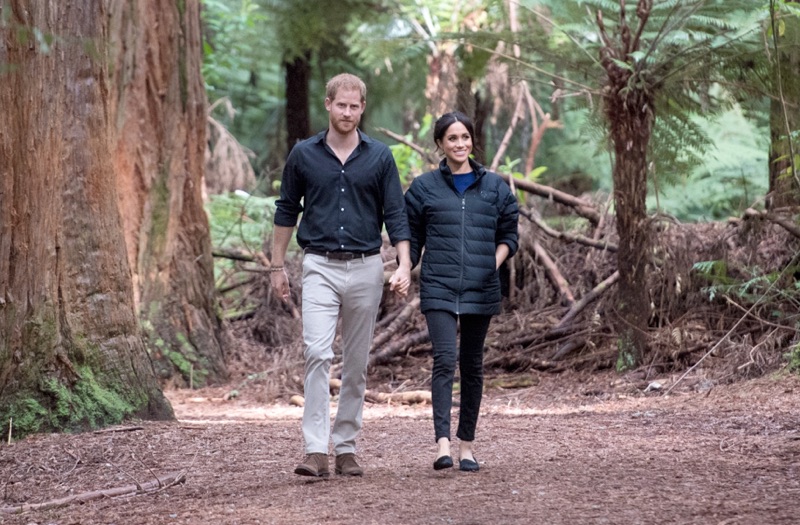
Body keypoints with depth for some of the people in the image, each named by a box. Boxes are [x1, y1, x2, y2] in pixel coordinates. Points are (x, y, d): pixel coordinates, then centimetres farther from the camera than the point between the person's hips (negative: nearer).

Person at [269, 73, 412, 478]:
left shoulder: (379, 156, 3)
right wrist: (277, 266, 10)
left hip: (365, 268, 1)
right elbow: (286, 211, 11)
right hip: (320, 266, -1)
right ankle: (316, 450, -18)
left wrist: (404, 266, -10)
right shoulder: (304, 154, 3)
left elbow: (396, 215, 2)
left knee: (356, 364, 7)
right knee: (318, 354, -15)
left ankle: (346, 447, 16)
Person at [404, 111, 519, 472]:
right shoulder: (424, 187, 4)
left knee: (472, 365, 9)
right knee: (445, 360, -15)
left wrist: (495, 261, -4)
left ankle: (467, 444, 17)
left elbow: (508, 235, 13)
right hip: (439, 289, -2)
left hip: (480, 290, 2)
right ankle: (442, 443, -21)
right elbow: (411, 237, 8)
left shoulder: (494, 186, 8)